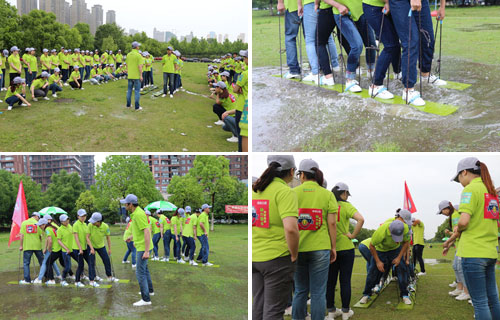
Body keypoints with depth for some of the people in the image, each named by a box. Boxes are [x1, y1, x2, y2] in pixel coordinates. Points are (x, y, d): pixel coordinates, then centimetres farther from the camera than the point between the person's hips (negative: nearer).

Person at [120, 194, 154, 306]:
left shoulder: (139, 214, -24)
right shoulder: (135, 213, 8)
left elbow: (147, 232, -28)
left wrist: (146, 251, -29)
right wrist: (132, 237, 39)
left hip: (143, 247, -11)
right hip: (141, 246, 11)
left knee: (140, 272, -9)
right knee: (144, 268, 26)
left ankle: (146, 299, -7)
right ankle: (149, 290, 43)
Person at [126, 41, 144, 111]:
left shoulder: (128, 55, 6)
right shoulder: (138, 55, -13)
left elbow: (127, 65, 13)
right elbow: (140, 66, -16)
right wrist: (141, 75, -12)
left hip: (130, 76, 6)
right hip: (137, 76, -6)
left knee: (129, 90, 15)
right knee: (137, 91, -2)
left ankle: (128, 104, 21)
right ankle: (137, 107, -2)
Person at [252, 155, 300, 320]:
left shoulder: (254, 189, 7)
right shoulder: (285, 192, -14)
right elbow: (290, 228, -25)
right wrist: (294, 255, -11)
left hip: (254, 257, 6)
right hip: (277, 258, -6)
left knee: (257, 306, 17)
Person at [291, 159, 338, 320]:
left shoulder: (292, 193, 1)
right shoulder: (327, 194, 1)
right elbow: (332, 224, -3)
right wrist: (333, 247, 5)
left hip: (297, 248, 1)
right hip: (320, 248, -1)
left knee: (300, 291, 13)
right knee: (318, 293, 5)